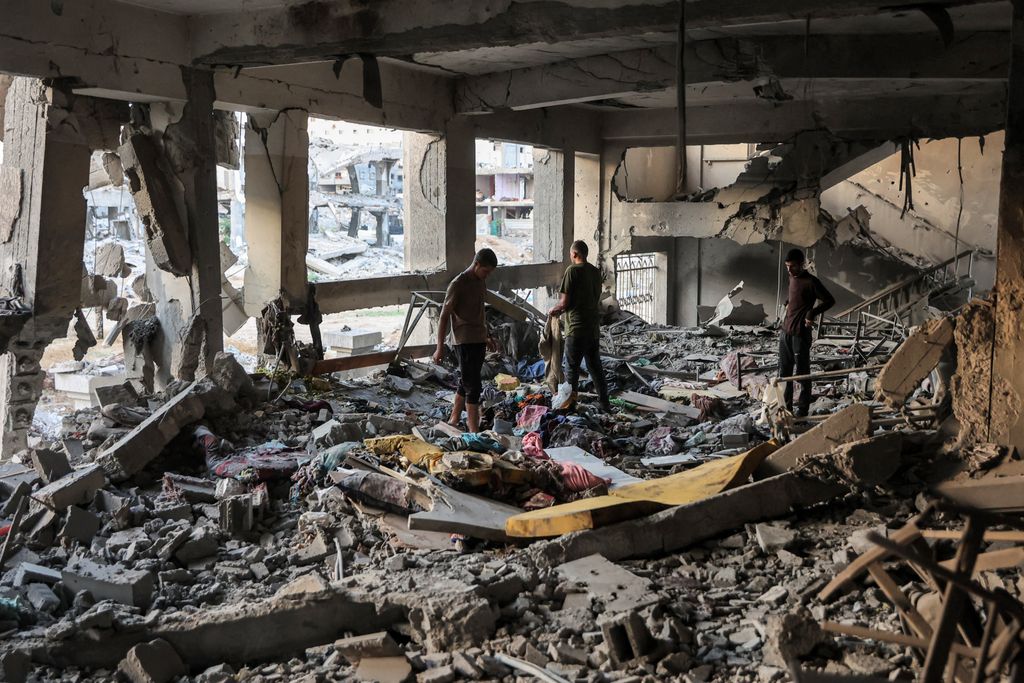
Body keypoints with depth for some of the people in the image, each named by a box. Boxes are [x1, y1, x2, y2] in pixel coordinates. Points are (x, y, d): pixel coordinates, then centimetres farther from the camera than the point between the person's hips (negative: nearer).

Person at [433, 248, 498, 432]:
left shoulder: (481, 281, 11)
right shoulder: (458, 284, -14)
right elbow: (444, 315, -12)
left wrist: (487, 336, 28)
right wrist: (440, 347, -14)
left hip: (479, 339, 8)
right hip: (465, 341, -8)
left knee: (466, 382, 15)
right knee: (473, 386, -10)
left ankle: (454, 420, 26)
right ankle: (474, 431, -8)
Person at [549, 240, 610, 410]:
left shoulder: (573, 270, -13)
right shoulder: (595, 271, 9)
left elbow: (565, 302, -15)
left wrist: (553, 310, 8)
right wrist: (561, 310, 21)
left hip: (577, 328, -6)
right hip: (594, 327, 7)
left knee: (573, 367, 3)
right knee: (595, 366, 14)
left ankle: (570, 403, 8)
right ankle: (604, 403, 16)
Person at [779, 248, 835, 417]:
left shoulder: (811, 281, -12)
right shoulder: (792, 278, 12)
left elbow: (829, 300, -12)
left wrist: (812, 313, -17)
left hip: (800, 334, -8)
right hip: (785, 332, 8)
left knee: (802, 373, 0)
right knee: (784, 372, 11)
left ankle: (803, 408, 9)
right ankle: (786, 406, 20)